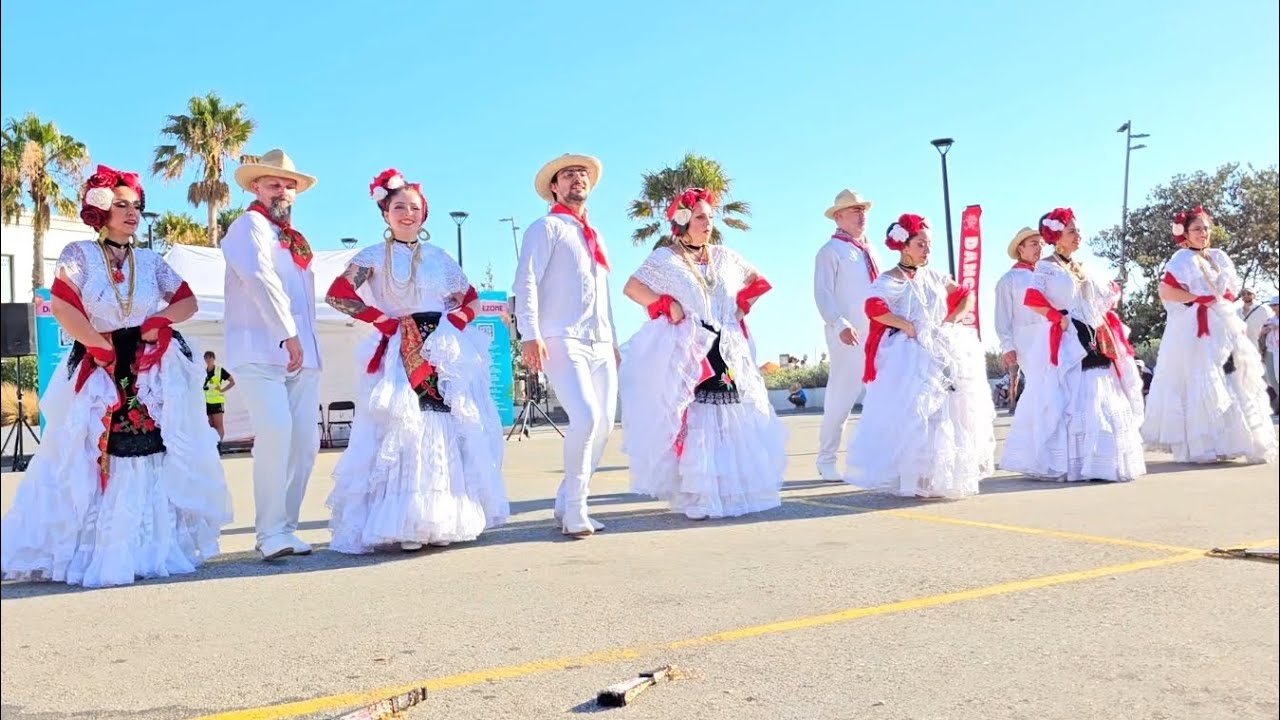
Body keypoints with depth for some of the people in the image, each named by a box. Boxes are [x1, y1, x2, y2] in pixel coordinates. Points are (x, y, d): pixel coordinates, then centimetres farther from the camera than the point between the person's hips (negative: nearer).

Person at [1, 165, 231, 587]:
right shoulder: (79, 254, 1)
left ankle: (152, 549, 6)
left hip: (155, 378, 2)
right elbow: (62, 308, -9)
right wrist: (102, 345, -10)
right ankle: (91, 553, 5)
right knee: (90, 466, -3)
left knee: (154, 462, -1)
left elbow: (188, 302, 11)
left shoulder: (151, 262, 11)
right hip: (99, 375, -2)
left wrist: (158, 323, -6)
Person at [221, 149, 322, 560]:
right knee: (275, 430, -22)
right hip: (261, 352, -7)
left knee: (305, 440, 2)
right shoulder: (250, 225, 1)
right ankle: (271, 533, -15)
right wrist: (288, 335, -17)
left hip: (302, 355, 8)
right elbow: (259, 279, -15)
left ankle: (285, 528, 11)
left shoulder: (295, 240, 25)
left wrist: (304, 341, 11)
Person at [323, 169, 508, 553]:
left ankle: (444, 520, 7)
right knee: (400, 435, -9)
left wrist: (451, 323, -4)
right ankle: (402, 525, -4)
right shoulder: (374, 256, 4)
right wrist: (388, 322, -11)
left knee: (448, 434, -1)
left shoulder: (439, 257, 15)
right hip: (398, 358, -3)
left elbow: (471, 302, 16)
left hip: (445, 355, 4)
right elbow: (337, 295, -7)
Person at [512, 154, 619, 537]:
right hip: (563, 340, -7)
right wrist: (530, 334, -20)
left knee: (603, 424, 1)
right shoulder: (546, 227, 4)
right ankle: (574, 509, -7)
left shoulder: (594, 236, 26)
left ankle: (568, 503, 15)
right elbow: (526, 282, -8)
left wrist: (612, 340, 24)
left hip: (601, 344, 7)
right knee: (585, 417, -21)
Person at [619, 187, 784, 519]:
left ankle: (735, 490, 15)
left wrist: (741, 308, 11)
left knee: (734, 422, 4)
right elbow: (632, 287, -5)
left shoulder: (724, 257, 15)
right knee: (691, 425, -9)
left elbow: (757, 280, 26)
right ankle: (696, 498, -5)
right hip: (683, 355, -5)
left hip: (726, 354, 5)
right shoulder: (664, 258, 1)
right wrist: (666, 306, -14)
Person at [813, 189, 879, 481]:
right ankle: (826, 461, 5)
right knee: (841, 397, -6)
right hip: (848, 336, -7)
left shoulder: (869, 251, 20)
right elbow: (822, 294, -13)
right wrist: (840, 325, -27)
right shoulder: (831, 251, -3)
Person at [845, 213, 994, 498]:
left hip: (942, 353, 7)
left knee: (949, 409, 6)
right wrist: (908, 326, -19)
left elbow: (966, 296, 24)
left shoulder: (934, 277, 15)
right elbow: (874, 307, -24)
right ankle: (911, 478, -5)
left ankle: (945, 476, 19)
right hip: (908, 356, -7)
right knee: (913, 413, -14)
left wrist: (952, 320, 7)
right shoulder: (891, 280, -6)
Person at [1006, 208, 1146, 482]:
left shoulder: (1083, 268, 18)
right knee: (1067, 404, -10)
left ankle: (1099, 462, 14)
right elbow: (1033, 300, -18)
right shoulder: (1046, 267, -3)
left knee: (1101, 402, 6)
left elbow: (1111, 293, 28)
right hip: (1065, 344, -8)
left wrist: (1102, 315, 13)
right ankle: (1063, 465, -5)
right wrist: (1060, 317, -16)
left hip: (1093, 342, 8)